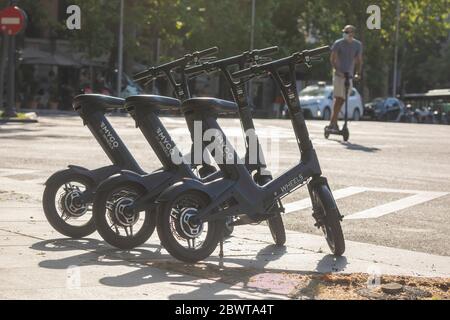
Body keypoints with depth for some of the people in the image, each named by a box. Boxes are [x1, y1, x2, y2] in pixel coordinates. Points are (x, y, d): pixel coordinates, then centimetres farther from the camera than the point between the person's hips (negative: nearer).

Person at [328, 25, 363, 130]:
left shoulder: (358, 45, 7)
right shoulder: (338, 43, -4)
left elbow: (359, 60, 12)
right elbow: (332, 58, -6)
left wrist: (358, 73, -2)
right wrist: (337, 70, -21)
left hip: (349, 75, 4)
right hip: (339, 74, -4)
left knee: (342, 99, 5)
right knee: (338, 97, -14)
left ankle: (332, 122, 13)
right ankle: (334, 123, -14)